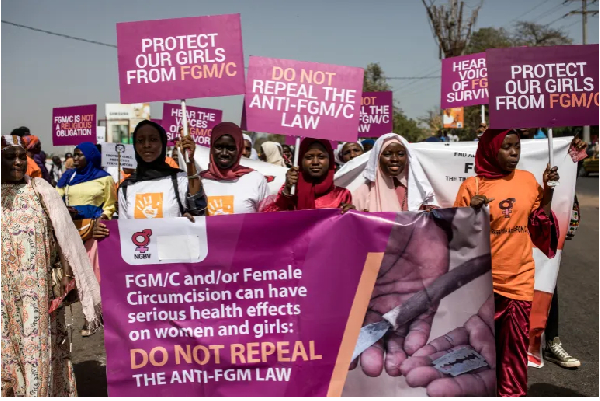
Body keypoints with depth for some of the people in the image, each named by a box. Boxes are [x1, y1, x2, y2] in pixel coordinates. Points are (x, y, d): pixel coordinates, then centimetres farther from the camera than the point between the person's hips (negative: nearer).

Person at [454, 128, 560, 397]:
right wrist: (472, 212, -23)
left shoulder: (528, 180, 3)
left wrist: (548, 192, -4)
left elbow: (539, 227, 8)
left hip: (520, 278, 3)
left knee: (516, 344, 10)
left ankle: (513, 394, 27)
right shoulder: (473, 185, -8)